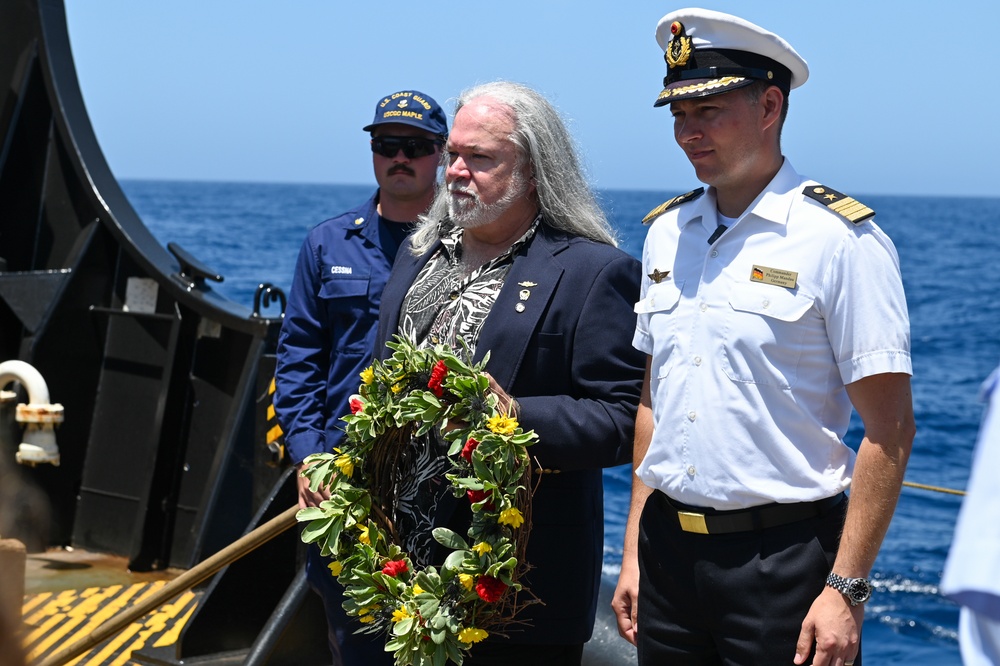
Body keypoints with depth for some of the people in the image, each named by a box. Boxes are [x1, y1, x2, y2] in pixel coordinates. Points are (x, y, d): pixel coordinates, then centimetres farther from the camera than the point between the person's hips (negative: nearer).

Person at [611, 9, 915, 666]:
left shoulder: (841, 239, -10)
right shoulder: (666, 233, 9)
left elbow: (889, 431, -11)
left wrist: (846, 590, -15)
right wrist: (635, 553, 11)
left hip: (783, 555, -5)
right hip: (668, 549, 5)